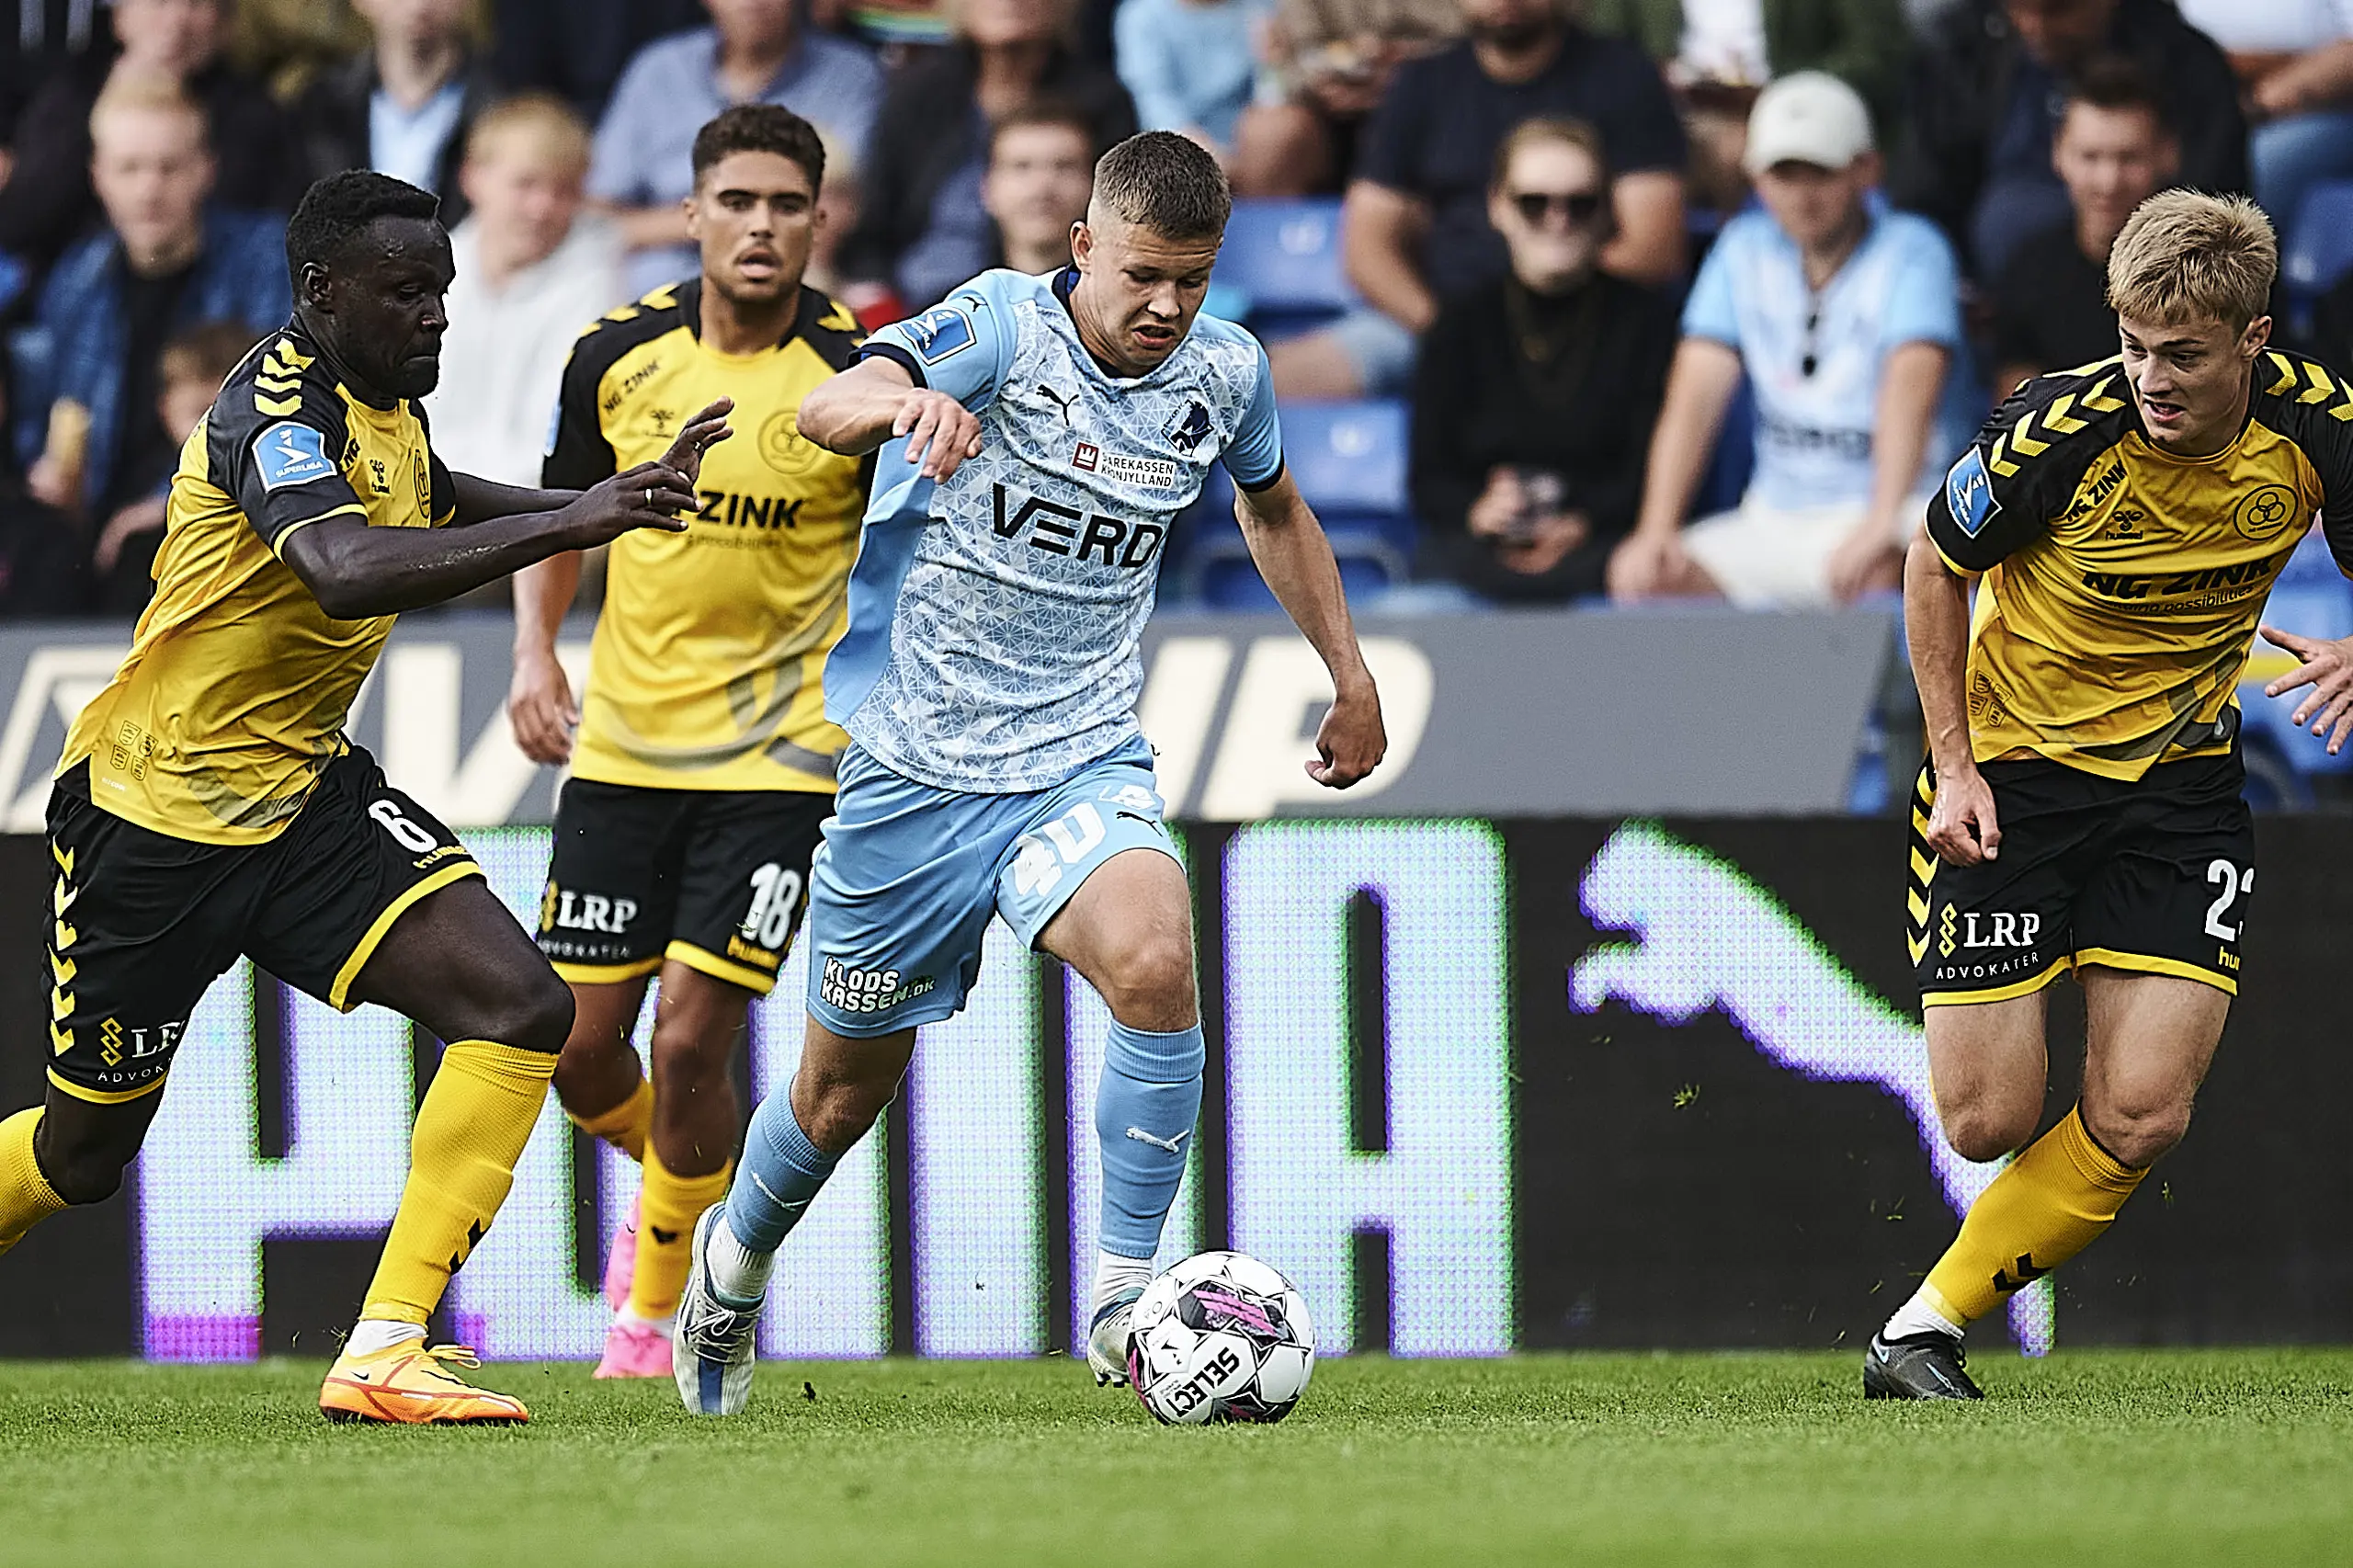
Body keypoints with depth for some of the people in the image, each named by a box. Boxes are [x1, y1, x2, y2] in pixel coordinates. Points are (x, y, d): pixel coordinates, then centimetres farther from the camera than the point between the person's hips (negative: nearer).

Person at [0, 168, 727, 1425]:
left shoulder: (382, 410, 6)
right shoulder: (276, 407, -22)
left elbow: (429, 498, 32)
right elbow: (345, 569, -43)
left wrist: (615, 499, 19)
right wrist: (566, 525, -50)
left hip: (303, 796, 8)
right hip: (152, 808, -8)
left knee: (520, 1006, -15)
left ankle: (385, 1354, -18)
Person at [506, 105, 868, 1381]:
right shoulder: (620, 355, 0)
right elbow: (560, 506, 16)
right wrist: (535, 653, 3)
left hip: (778, 755, -3)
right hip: (621, 742, 4)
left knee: (689, 1040, -10)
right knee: (579, 1043, 3)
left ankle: (658, 1301, 15)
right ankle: (669, 1176, 39)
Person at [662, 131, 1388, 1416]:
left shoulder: (1223, 375, -1)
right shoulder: (1004, 327, -15)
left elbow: (1272, 506, 23)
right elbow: (827, 411, -34)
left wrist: (1350, 675, 25)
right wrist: (905, 401, -57)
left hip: (1081, 764, 2)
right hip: (915, 765, -2)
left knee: (1155, 963, -29)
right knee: (847, 1087, 11)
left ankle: (1123, 1304, -18)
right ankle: (733, 1261, 43)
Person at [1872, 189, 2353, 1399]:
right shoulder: (2061, 430, -22)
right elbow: (1935, 565, -4)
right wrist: (1955, 767, -9)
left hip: (2180, 777, 3)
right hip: (2008, 766, -2)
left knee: (2139, 1122, -10)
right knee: (1986, 1122, -7)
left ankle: (1924, 1332, 7)